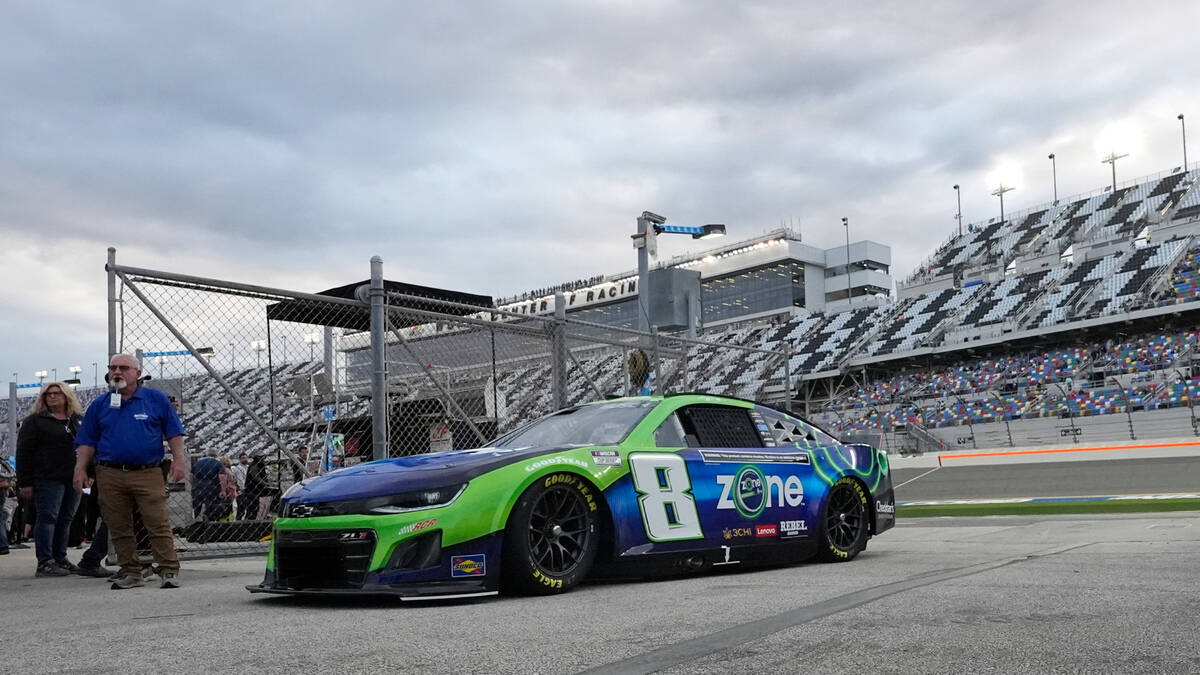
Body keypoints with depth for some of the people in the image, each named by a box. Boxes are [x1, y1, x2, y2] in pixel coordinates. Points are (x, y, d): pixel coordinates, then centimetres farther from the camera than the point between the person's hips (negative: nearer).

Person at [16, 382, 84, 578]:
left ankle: (60, 559, 15)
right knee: (47, 518, -9)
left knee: (65, 519, 8)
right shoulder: (35, 421, 2)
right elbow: (23, 452, -3)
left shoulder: (75, 421, 19)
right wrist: (24, 482, -10)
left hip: (73, 479, 6)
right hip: (48, 479, -6)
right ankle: (45, 563, -10)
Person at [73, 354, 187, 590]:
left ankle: (169, 571, -4)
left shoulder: (156, 399, 6)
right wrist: (80, 468, 4)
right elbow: (87, 441, 14)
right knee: (119, 528, 6)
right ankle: (131, 572, 15)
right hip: (110, 475, 3)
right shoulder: (99, 405, 13)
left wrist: (178, 460, -3)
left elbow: (174, 432, 6)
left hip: (148, 473, -3)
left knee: (159, 525, -8)